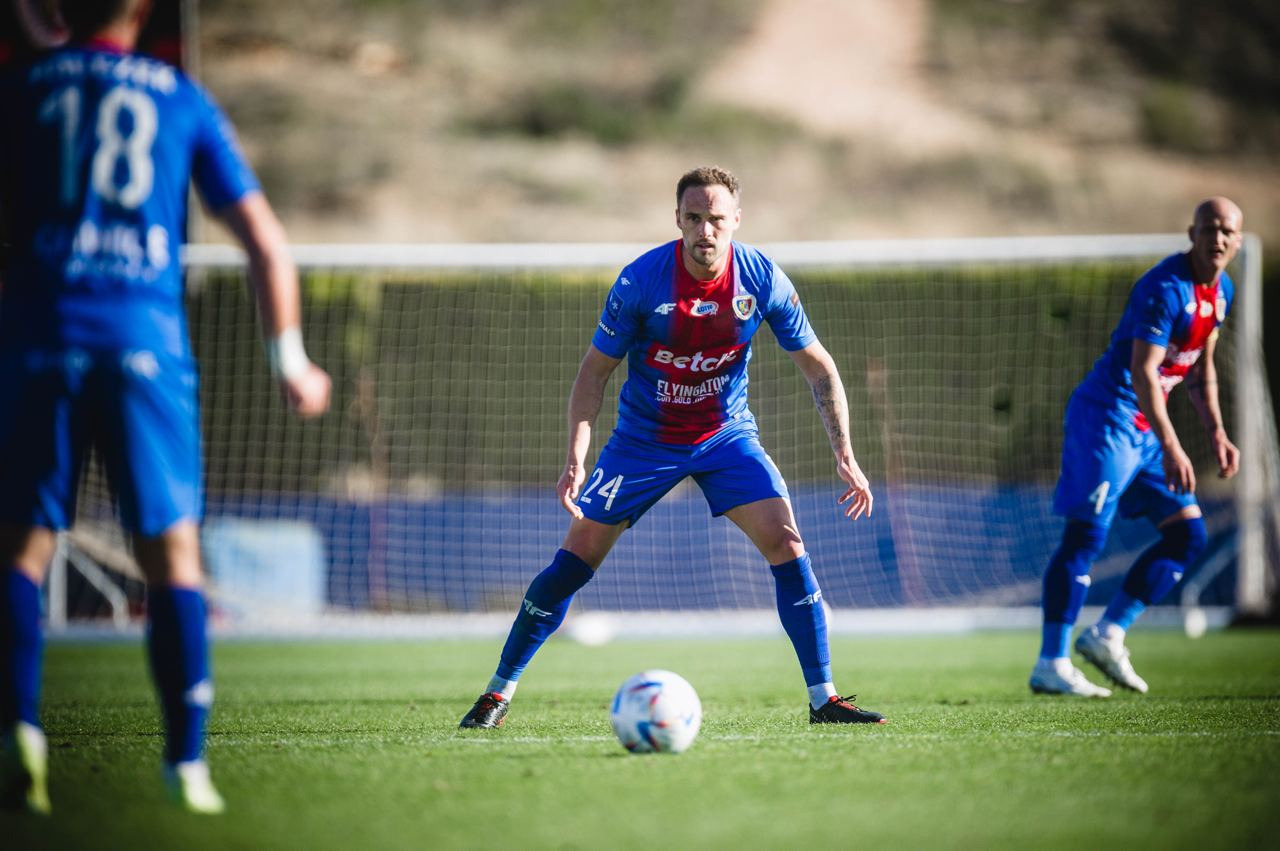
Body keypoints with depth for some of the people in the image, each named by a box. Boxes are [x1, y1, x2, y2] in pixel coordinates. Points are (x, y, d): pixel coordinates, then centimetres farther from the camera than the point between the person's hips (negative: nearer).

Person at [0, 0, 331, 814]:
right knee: (172, 554, 7)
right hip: (148, 340, 0)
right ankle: (187, 762, -1)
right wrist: (290, 358, 19)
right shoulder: (185, 101, 12)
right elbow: (266, 243, 10)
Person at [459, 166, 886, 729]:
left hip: (726, 434, 1)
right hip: (643, 439, -1)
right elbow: (594, 372, -10)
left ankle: (823, 698, -8)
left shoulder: (763, 279, -15)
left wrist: (844, 454, -13)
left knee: (785, 544, -17)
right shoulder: (640, 280, -19)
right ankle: (499, 693, 11)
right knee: (575, 560, -4)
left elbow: (818, 368, -4)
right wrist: (575, 461, -20)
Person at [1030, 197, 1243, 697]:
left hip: (1146, 428, 9)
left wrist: (1216, 433, 14)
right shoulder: (1166, 288, -19)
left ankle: (1107, 636, 10)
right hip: (1106, 417, -9)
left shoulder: (1222, 291, 10)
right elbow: (1142, 372, -26)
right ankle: (1051, 665, -9)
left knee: (1189, 534, 5)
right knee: (1085, 537, -11)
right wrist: (1170, 448, -32)